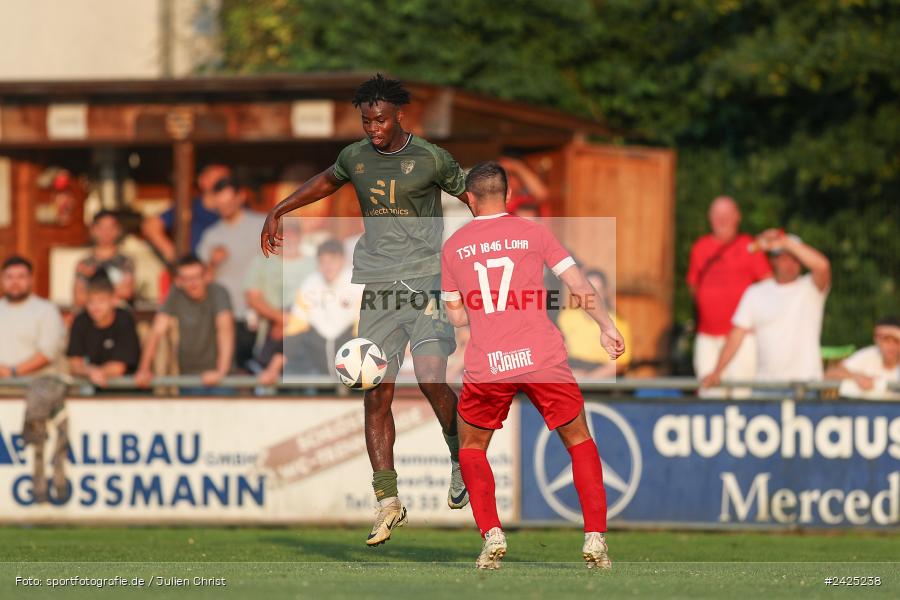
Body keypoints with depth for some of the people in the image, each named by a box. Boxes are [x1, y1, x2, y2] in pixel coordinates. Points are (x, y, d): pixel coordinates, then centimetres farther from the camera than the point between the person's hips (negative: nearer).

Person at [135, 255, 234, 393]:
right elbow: (157, 331, -10)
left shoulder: (218, 293, -13)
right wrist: (144, 370, -21)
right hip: (188, 374, 2)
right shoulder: (176, 295, -4)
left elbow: (225, 329, -26)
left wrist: (221, 371, -39)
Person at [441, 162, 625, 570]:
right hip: (543, 358, 0)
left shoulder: (453, 247, 8)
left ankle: (492, 535, 3)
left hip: (487, 366, 0)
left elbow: (456, 316, 15)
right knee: (579, 441, 15)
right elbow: (580, 286, 2)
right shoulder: (534, 233, 4)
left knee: (471, 447, 21)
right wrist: (607, 327, 12)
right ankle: (595, 537, 4)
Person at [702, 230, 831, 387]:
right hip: (765, 381, 2)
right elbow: (735, 338, 8)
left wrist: (786, 242, -19)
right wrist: (716, 373, -2)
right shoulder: (755, 293, 11)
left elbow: (822, 265, -19)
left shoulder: (810, 289, 4)